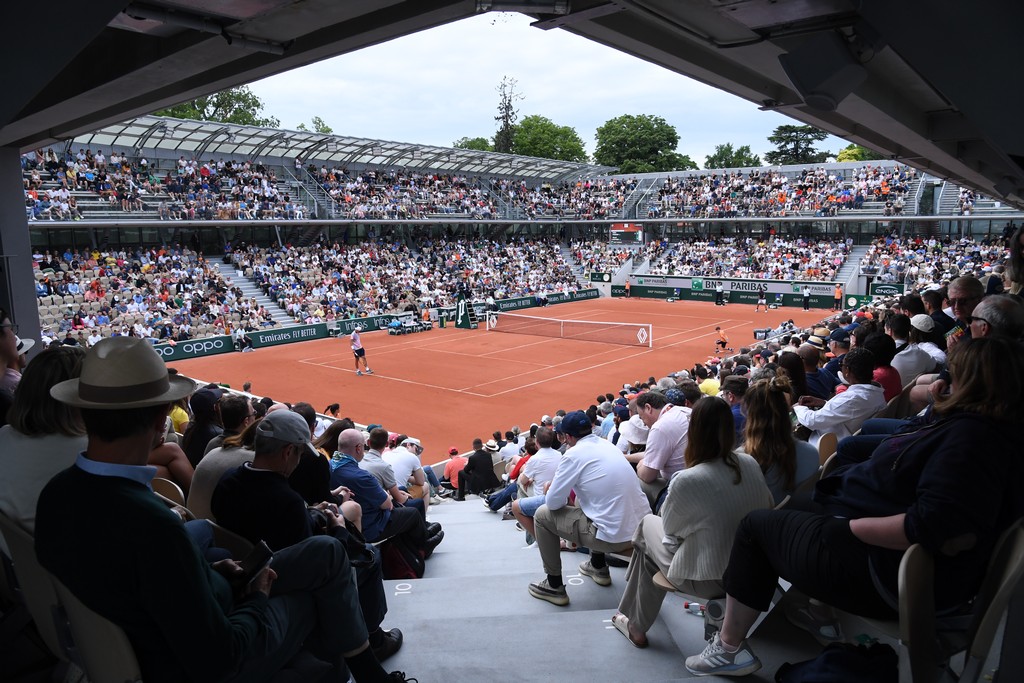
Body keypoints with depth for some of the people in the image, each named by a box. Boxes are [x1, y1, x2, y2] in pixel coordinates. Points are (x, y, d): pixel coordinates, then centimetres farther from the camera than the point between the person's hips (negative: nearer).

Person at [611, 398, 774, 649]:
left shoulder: (686, 481, -26)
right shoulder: (750, 464, -9)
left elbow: (669, 526, -8)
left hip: (708, 580, -6)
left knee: (648, 525, 19)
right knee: (654, 527, 23)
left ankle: (637, 626, 33)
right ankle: (636, 621, 40)